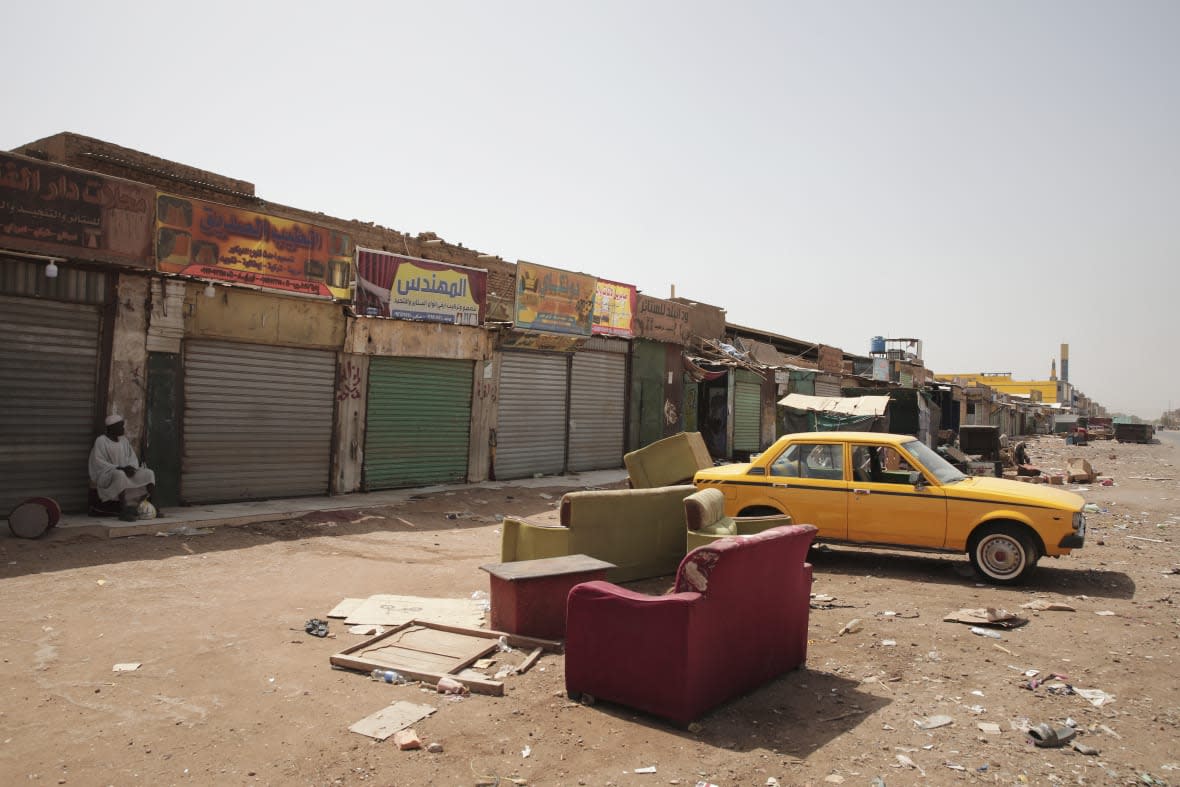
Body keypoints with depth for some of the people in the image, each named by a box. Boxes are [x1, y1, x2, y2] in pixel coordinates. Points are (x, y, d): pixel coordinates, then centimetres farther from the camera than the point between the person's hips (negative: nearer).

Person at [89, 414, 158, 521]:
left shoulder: (124, 440, 13)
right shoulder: (101, 441, -7)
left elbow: (132, 457, 13)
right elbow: (99, 463, -15)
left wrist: (130, 467, -11)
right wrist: (120, 468, -25)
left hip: (126, 472, 7)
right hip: (106, 475, -7)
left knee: (149, 474, -14)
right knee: (120, 475, -40)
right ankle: (124, 509, -40)